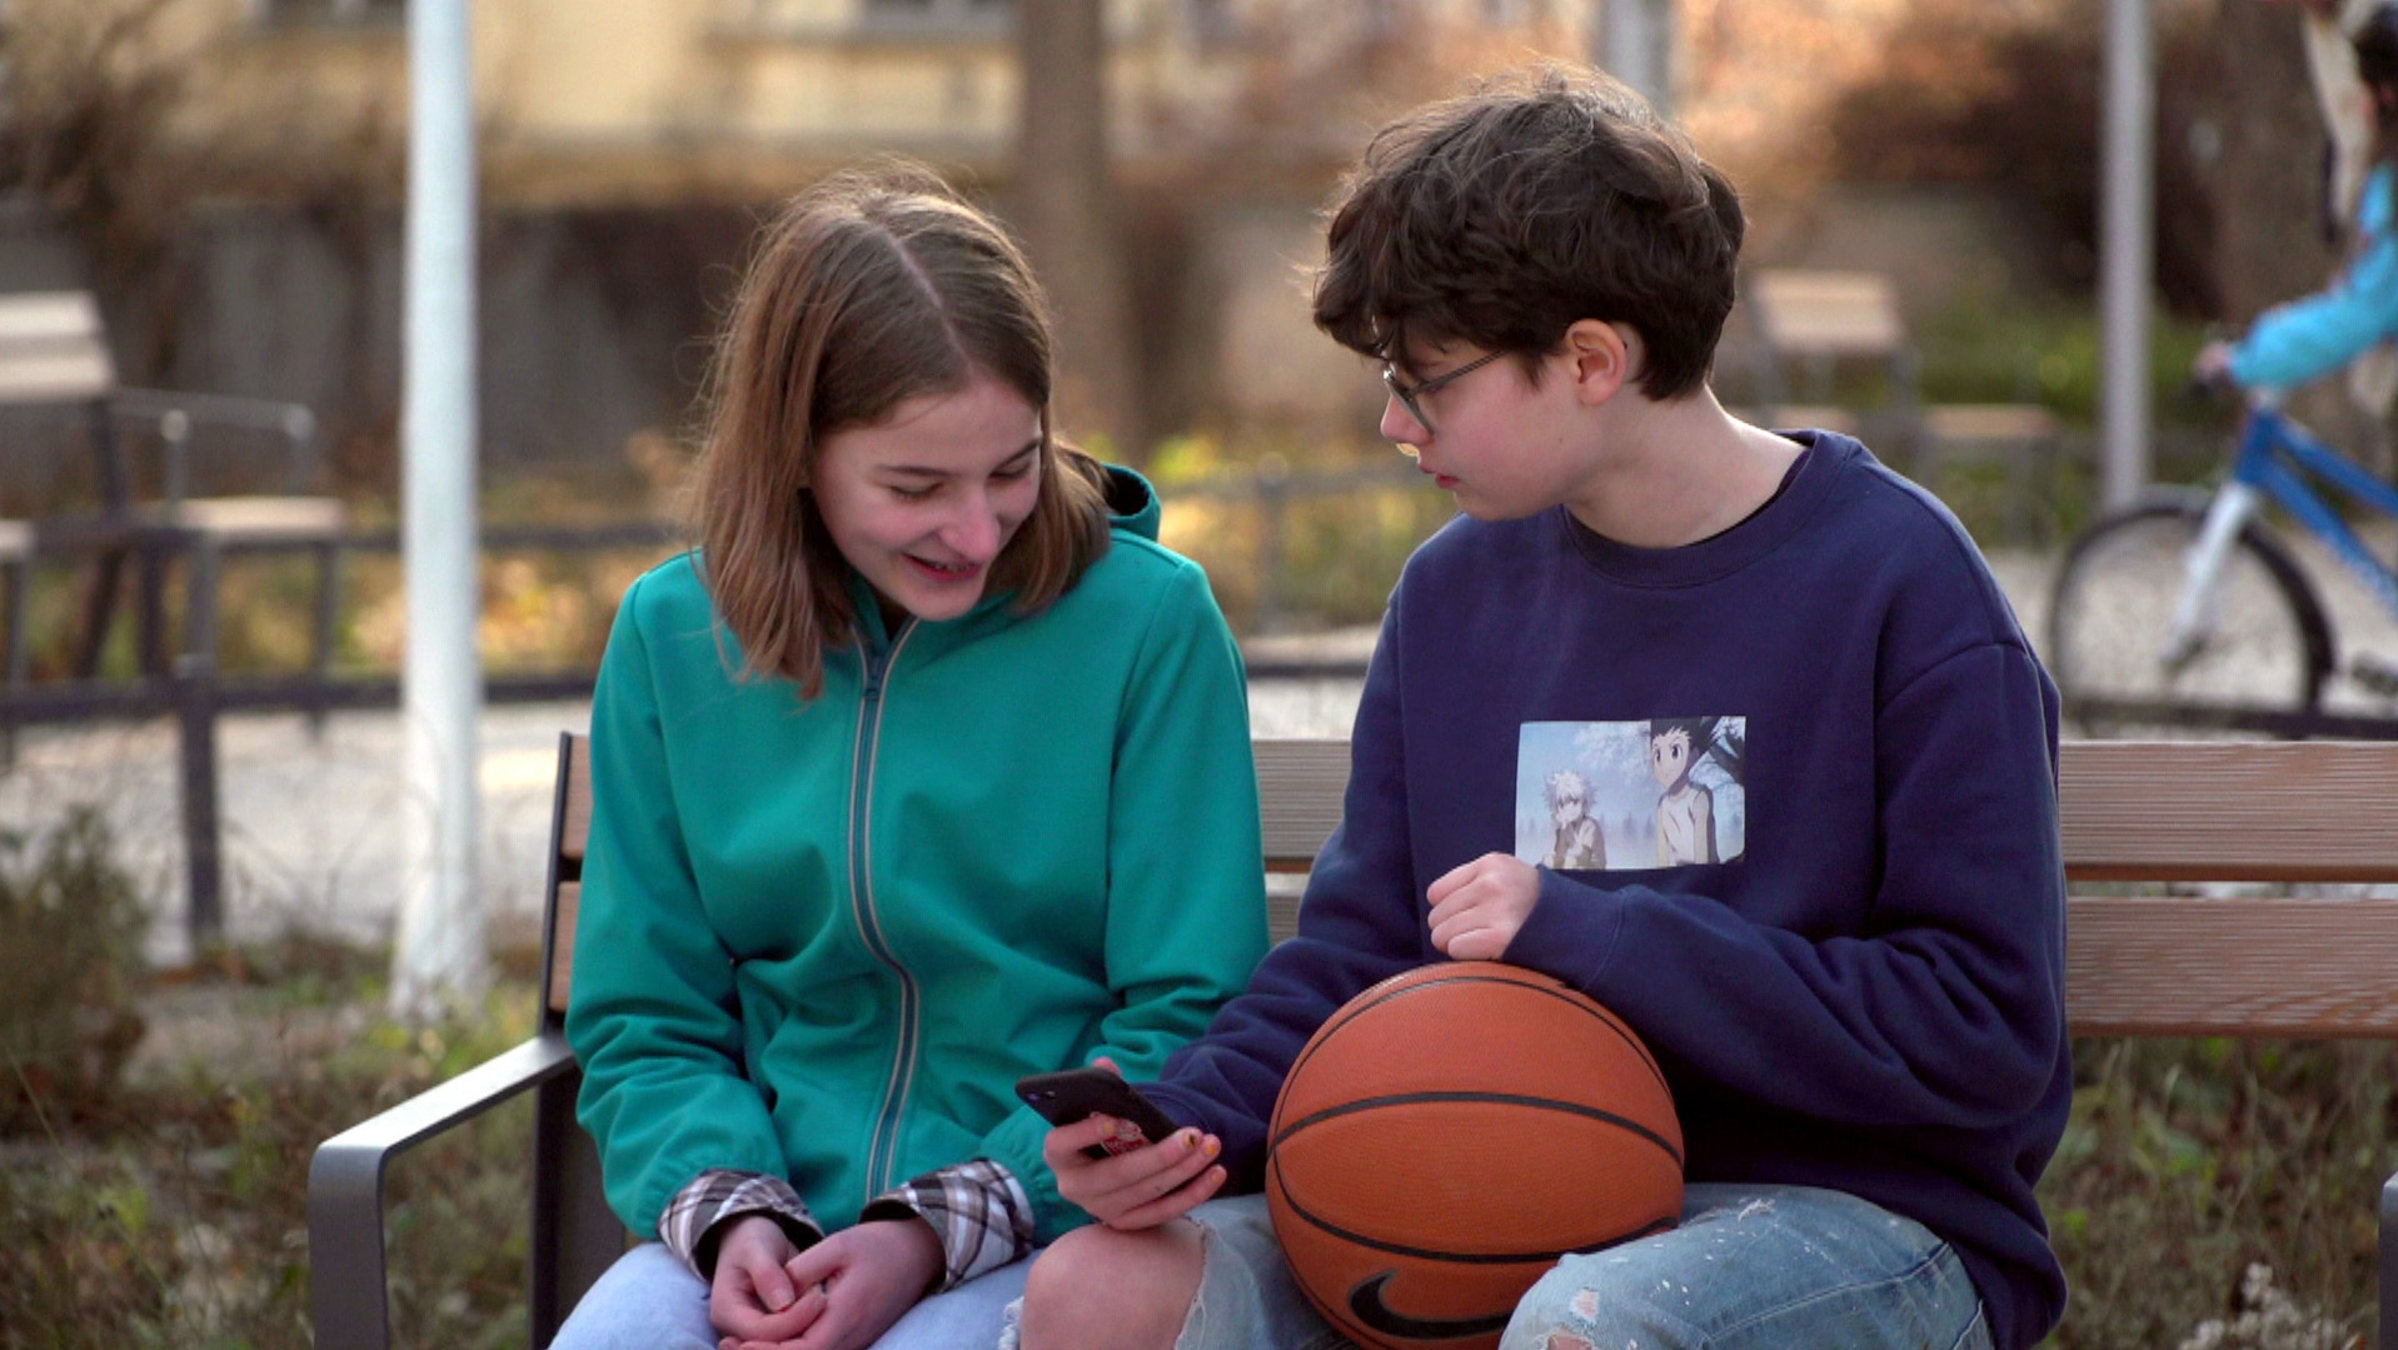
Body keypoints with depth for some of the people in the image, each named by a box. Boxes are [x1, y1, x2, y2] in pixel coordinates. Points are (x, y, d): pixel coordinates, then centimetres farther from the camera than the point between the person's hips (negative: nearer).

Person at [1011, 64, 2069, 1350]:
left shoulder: (1896, 585, -9)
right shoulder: (1456, 590, 9)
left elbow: (1984, 1036, -13)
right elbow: (1354, 949, 12)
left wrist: (1587, 934, -15)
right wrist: (1185, 1122, -9)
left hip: (1859, 1209, -5)